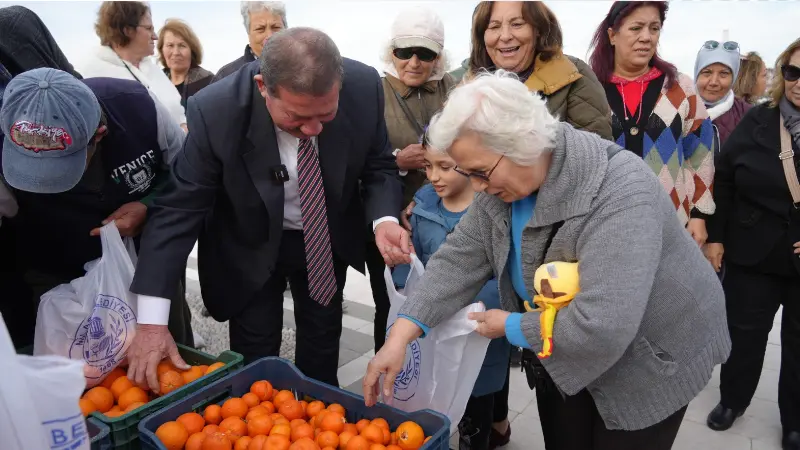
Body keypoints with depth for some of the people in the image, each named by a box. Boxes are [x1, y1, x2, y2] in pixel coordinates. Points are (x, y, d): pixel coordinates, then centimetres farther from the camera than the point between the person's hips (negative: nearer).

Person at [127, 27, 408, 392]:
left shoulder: (364, 88, -25)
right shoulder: (216, 111, -31)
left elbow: (379, 166, -9)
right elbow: (178, 209, -25)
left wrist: (384, 219, -31)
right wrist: (151, 321, -29)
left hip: (328, 239, 3)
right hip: (251, 247, -2)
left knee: (323, 341, 20)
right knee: (255, 360, 7)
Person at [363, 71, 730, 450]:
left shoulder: (619, 193, -36)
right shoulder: (501, 182, -12)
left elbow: (601, 327, -40)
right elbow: (458, 259, -10)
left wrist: (511, 327, -24)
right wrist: (400, 336, -20)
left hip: (648, 359, -5)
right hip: (564, 352, 6)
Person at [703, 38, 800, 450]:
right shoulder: (757, 120, -3)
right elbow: (723, 180, -1)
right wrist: (715, 236, -3)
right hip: (753, 251, 1)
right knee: (744, 331, 15)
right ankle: (733, 399, 37)